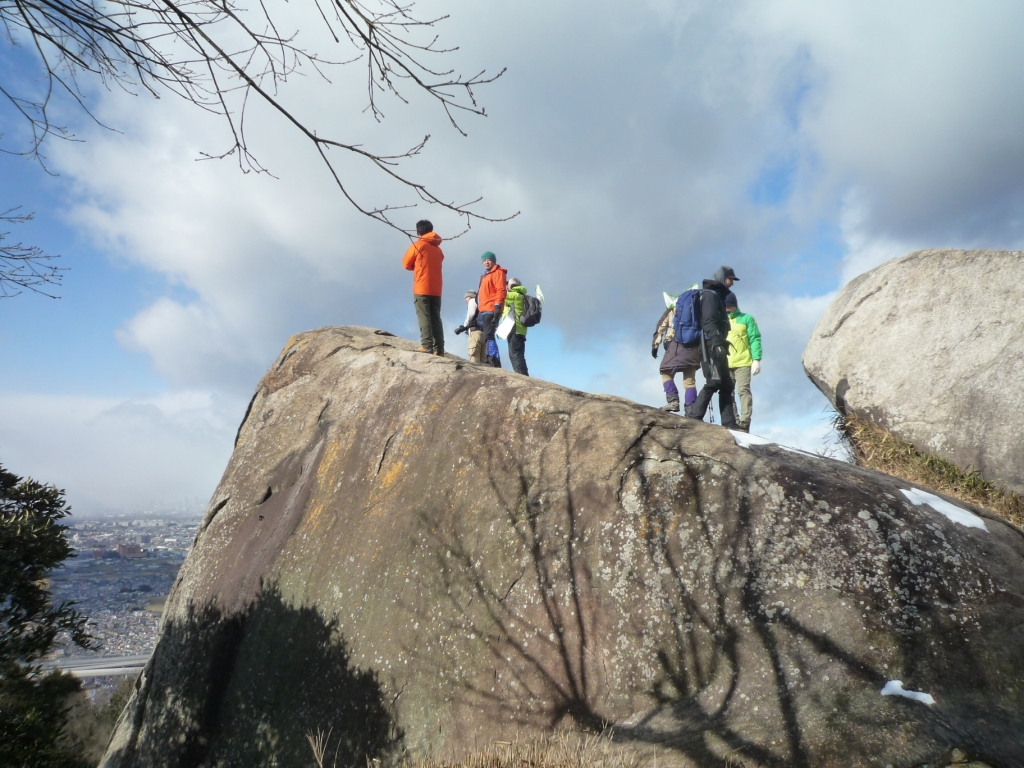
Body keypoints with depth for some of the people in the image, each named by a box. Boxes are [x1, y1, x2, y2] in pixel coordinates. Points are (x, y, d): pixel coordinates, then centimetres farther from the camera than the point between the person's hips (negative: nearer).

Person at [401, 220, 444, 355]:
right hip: (436, 290, 5)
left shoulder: (418, 245, 0)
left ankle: (426, 346, -18)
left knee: (424, 318, -9)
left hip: (422, 289, -5)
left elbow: (406, 263, 9)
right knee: (436, 319, 3)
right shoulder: (438, 249, 16)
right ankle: (439, 349, -4)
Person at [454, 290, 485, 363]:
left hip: (475, 330, -7)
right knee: (482, 358, -1)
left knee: (474, 355, -17)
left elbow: (471, 314, -7)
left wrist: (464, 326, -3)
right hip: (483, 331, 7)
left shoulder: (472, 300, 12)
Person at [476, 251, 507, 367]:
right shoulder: (485, 276, 26)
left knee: (488, 336, -18)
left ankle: (495, 363, -24)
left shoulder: (498, 272, -1)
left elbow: (501, 291, -13)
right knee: (487, 337, 9)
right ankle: (488, 362, 12)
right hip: (483, 311, 10)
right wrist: (479, 310, 20)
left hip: (490, 311, -10)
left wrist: (497, 307, -22)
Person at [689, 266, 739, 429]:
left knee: (726, 386, 7)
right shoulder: (710, 294, -3)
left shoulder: (718, 296, 28)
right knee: (713, 383, -18)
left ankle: (729, 425, 6)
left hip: (716, 347, 10)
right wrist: (717, 343, -28)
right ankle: (694, 419, -19)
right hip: (710, 346, -10)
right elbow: (708, 322, -18)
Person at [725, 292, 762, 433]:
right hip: (725, 364, 4)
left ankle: (744, 422, -20)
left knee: (743, 390, -13)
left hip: (743, 363, -4)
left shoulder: (746, 318, 8)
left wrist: (756, 359, -11)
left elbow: (755, 339, 1)